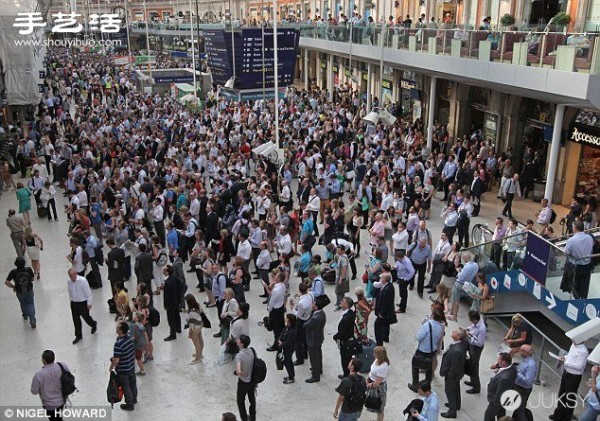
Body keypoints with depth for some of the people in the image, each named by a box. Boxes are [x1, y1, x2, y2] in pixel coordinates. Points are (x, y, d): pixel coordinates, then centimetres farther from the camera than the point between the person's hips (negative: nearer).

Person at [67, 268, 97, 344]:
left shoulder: (82, 280, -23)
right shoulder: (69, 281, -7)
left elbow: (88, 292, -16)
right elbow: (70, 292, 9)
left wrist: (89, 303, -13)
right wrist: (71, 300, 16)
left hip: (83, 303, -5)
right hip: (74, 303, 5)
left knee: (86, 317, 10)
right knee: (76, 320, 12)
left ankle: (94, 324, 44)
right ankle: (78, 336, 28)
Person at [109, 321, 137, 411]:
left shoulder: (118, 344, -33)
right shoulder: (130, 338, -8)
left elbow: (116, 360, -29)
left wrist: (111, 368, -8)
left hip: (123, 370, -7)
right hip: (132, 367, 7)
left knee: (126, 387, 13)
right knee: (133, 384, 25)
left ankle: (130, 405, 30)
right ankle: (134, 399, 47)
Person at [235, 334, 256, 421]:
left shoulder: (239, 356, -29)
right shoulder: (252, 351, -10)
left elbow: (238, 371, -40)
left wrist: (245, 374, -20)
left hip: (243, 382, -6)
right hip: (252, 380, 6)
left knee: (241, 402, 17)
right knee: (252, 400, 22)